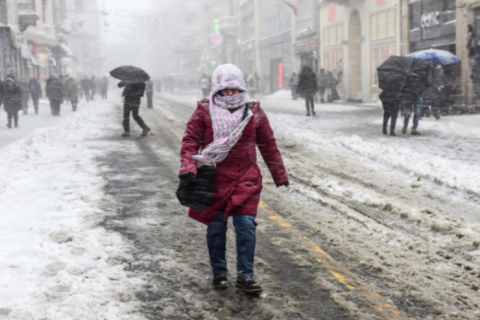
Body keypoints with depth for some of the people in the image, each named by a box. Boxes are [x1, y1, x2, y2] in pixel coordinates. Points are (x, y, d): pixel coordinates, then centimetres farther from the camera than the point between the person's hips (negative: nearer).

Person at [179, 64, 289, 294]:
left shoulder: (254, 113, 6)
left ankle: (245, 276, 4)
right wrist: (188, 167, -18)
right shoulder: (204, 111, 1)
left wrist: (279, 174, 16)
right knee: (216, 227, 7)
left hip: (245, 179, 1)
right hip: (214, 178, 0)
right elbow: (190, 140, -2)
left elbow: (268, 145, 13)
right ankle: (219, 273, 23)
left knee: (246, 226, -6)